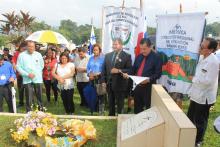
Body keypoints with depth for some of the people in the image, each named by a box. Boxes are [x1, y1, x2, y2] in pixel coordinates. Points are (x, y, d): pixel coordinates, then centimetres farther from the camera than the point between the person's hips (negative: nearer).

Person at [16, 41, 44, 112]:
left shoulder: (38, 54, 4)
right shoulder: (22, 55, -3)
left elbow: (42, 65, 13)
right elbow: (18, 67, -4)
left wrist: (37, 73, 4)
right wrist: (27, 74, -13)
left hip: (38, 79, 2)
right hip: (27, 80, -2)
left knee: (39, 97, 10)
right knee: (29, 98, 1)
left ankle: (41, 111, 24)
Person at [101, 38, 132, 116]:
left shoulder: (127, 56, -5)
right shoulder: (108, 55, 10)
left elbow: (129, 70, -10)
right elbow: (104, 69, 10)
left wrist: (119, 70, -21)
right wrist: (103, 81, 2)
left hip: (120, 85, -4)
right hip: (109, 83, 5)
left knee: (120, 104, 8)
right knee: (110, 103, 17)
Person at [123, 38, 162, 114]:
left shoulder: (156, 57, -7)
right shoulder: (139, 56, 11)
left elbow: (158, 74, -12)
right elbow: (134, 69, 18)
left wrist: (149, 79, -26)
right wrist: (128, 74, -2)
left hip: (148, 86, -6)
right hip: (138, 85, 6)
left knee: (148, 108, 4)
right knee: (137, 107, 15)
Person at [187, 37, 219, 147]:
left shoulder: (213, 62, -23)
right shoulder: (201, 57, 3)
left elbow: (208, 81, -26)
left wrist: (193, 78, -18)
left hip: (204, 97, -8)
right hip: (196, 94, 9)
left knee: (200, 121, 10)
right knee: (190, 118, 22)